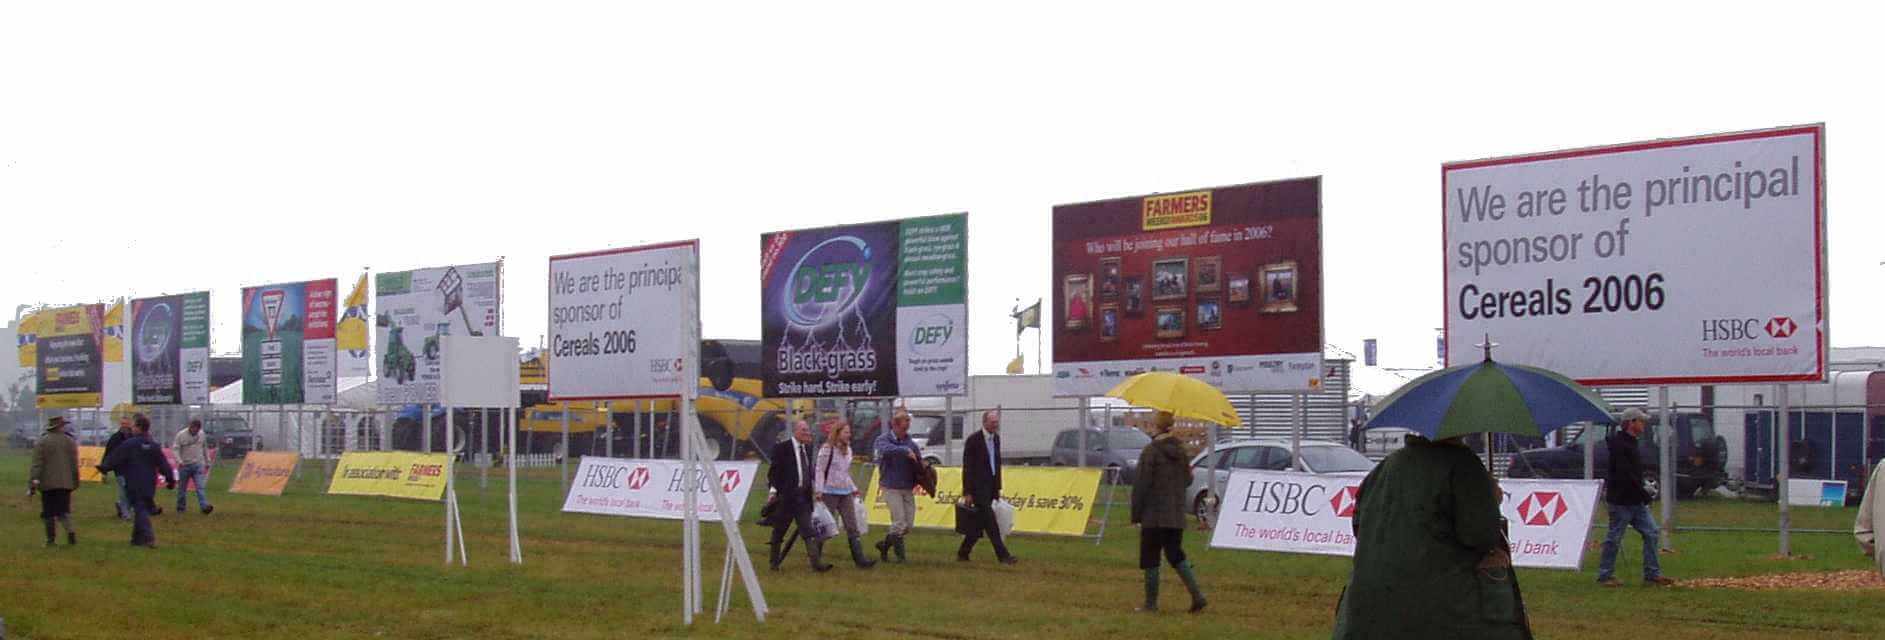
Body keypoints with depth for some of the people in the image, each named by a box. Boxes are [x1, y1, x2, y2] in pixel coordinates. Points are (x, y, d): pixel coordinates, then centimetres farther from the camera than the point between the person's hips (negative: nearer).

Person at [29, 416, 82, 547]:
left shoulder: (41, 442, -5)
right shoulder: (70, 441, 1)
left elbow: (37, 465, -10)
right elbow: (75, 464, 4)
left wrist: (32, 483, -10)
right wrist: (75, 482, 14)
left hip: (47, 483, -2)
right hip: (65, 482, 2)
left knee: (49, 513, 7)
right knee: (64, 510, 9)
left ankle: (51, 539, 7)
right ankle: (70, 530, -15)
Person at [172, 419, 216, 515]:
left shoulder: (202, 435, 5)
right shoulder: (181, 435, -6)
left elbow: (205, 449, 16)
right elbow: (175, 448, -9)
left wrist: (207, 463, 17)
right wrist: (179, 461, -23)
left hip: (198, 465, 1)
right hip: (185, 465, -1)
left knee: (200, 487, -11)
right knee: (182, 488, 8)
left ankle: (204, 507, -22)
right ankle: (181, 508, 21)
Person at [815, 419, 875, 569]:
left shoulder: (848, 450, 13)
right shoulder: (827, 449, -9)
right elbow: (819, 471, -10)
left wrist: (853, 488, 18)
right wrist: (819, 491, -15)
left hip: (846, 493, 7)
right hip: (830, 493, -7)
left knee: (853, 527, 0)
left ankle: (859, 558, -4)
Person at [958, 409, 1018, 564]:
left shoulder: (996, 438, 11)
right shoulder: (973, 440, -11)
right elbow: (967, 467, -11)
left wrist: (998, 488, 15)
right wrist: (967, 492, -14)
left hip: (990, 487, 8)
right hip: (978, 487, -7)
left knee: (980, 523, 10)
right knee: (990, 522, -10)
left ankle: (963, 553, 20)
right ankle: (1002, 555, -11)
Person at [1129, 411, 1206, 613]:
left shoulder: (1150, 451, -14)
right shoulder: (1180, 450, 6)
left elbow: (1141, 485, -14)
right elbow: (1187, 480, 14)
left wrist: (1136, 515, -8)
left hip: (1154, 516, -6)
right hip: (1177, 516, 6)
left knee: (1150, 559, 3)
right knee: (1176, 555, 16)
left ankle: (1151, 603, 7)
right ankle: (1197, 594, 1)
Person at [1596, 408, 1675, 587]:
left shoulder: (1630, 443, 16)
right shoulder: (1618, 444, -16)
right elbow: (1623, 473, -23)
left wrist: (1642, 492, 12)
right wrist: (1642, 491, -19)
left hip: (1636, 502, 10)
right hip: (1621, 500, -10)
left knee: (1650, 533, 5)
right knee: (1614, 538, -1)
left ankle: (1652, 575, 8)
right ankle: (1604, 575, 9)